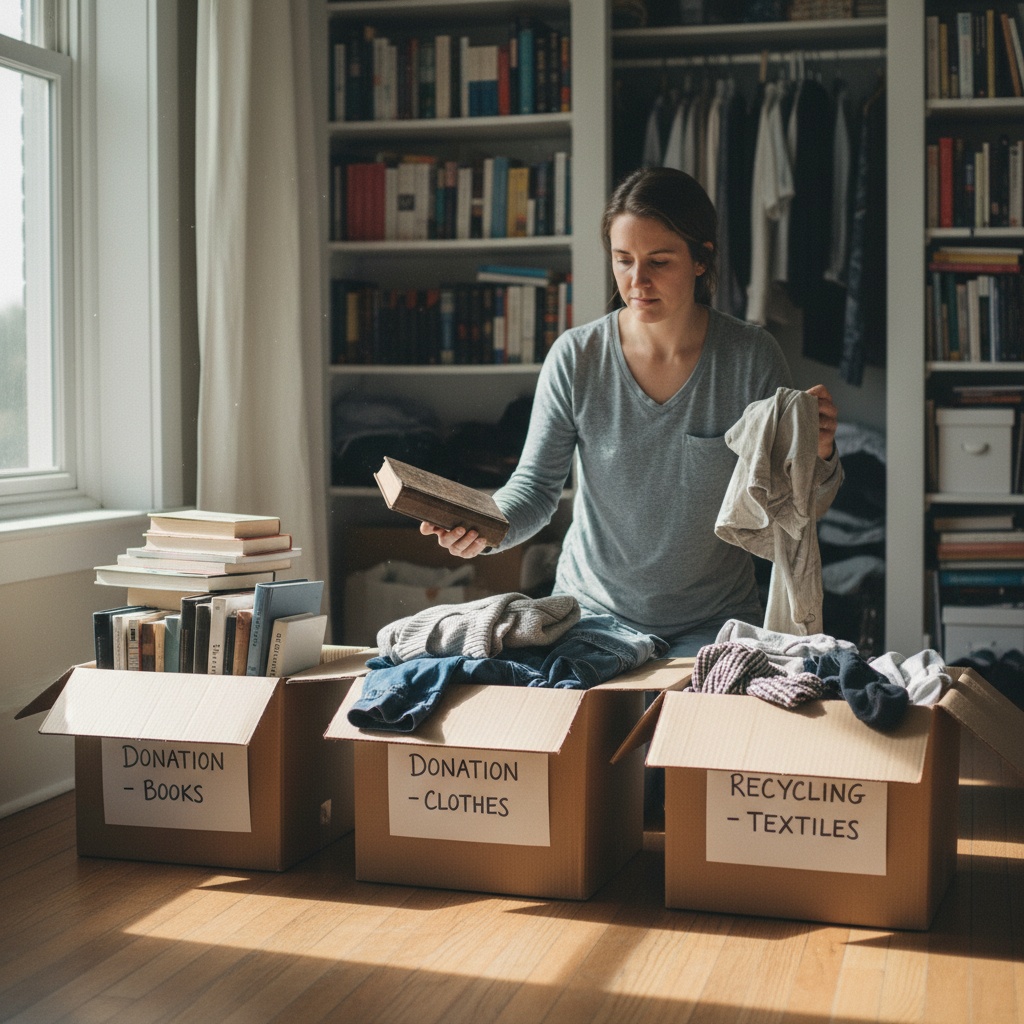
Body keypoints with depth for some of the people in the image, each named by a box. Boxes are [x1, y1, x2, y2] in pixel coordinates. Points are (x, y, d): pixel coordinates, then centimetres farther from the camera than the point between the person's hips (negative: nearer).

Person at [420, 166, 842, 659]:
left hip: (716, 622, 0)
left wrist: (818, 459, -23)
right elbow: (537, 484, -3)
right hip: (595, 611, 1)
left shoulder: (753, 357, -7)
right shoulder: (575, 358, -7)